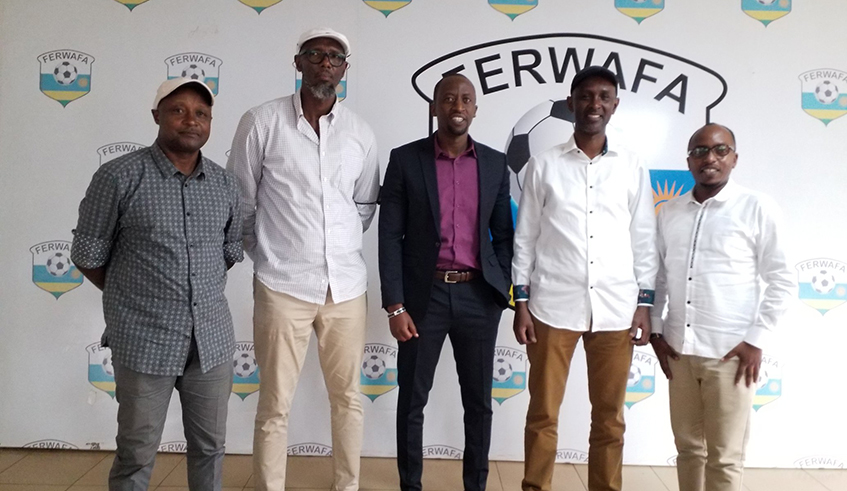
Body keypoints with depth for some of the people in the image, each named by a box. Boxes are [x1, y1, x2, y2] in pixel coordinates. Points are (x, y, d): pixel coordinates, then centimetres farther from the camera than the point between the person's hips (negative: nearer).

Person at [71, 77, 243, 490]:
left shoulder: (225, 184, 4)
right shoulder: (118, 177, -9)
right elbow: (88, 254, -2)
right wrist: (133, 298, 7)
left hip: (213, 339, 4)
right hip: (144, 340, -3)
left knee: (210, 446, 16)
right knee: (136, 454, 10)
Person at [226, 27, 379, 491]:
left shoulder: (360, 132, 5)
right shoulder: (261, 122, -4)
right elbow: (240, 204, 3)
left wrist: (337, 247, 10)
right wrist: (268, 255, 9)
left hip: (347, 285, 3)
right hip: (283, 286, -3)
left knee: (347, 397, 13)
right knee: (275, 406, 4)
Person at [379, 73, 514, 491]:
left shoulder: (495, 163, 6)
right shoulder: (405, 159, -2)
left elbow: (503, 234, 10)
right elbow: (390, 236, -4)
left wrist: (502, 292, 2)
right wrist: (394, 305, -10)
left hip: (478, 296, 2)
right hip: (424, 294, -2)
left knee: (479, 401, 11)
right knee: (412, 401, 7)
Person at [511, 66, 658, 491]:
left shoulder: (633, 168, 6)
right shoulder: (543, 166, 2)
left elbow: (644, 240, 9)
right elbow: (525, 238, 3)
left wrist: (644, 303, 4)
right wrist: (521, 303, -1)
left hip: (616, 309, 2)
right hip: (554, 306, -1)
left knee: (609, 416, 11)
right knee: (543, 413, 6)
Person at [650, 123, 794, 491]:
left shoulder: (758, 209, -4)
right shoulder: (670, 212, 8)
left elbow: (782, 281, -4)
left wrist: (757, 340, -9)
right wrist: (655, 330, 7)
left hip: (731, 353, -4)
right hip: (678, 350, 4)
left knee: (724, 458, 4)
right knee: (688, 447, 14)